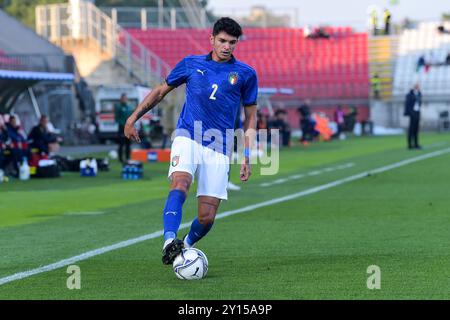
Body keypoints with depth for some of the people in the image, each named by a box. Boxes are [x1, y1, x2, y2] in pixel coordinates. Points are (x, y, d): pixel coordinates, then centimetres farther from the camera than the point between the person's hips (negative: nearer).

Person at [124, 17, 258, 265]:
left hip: (219, 147, 0)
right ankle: (169, 241, -45)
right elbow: (161, 91, 22)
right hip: (188, 136, 0)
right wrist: (133, 117, 15)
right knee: (180, 183, -32)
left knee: (207, 217, -4)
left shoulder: (245, 74, 8)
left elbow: (250, 118, 13)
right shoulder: (190, 64, 10)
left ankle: (186, 245, 25)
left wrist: (246, 157, 5)